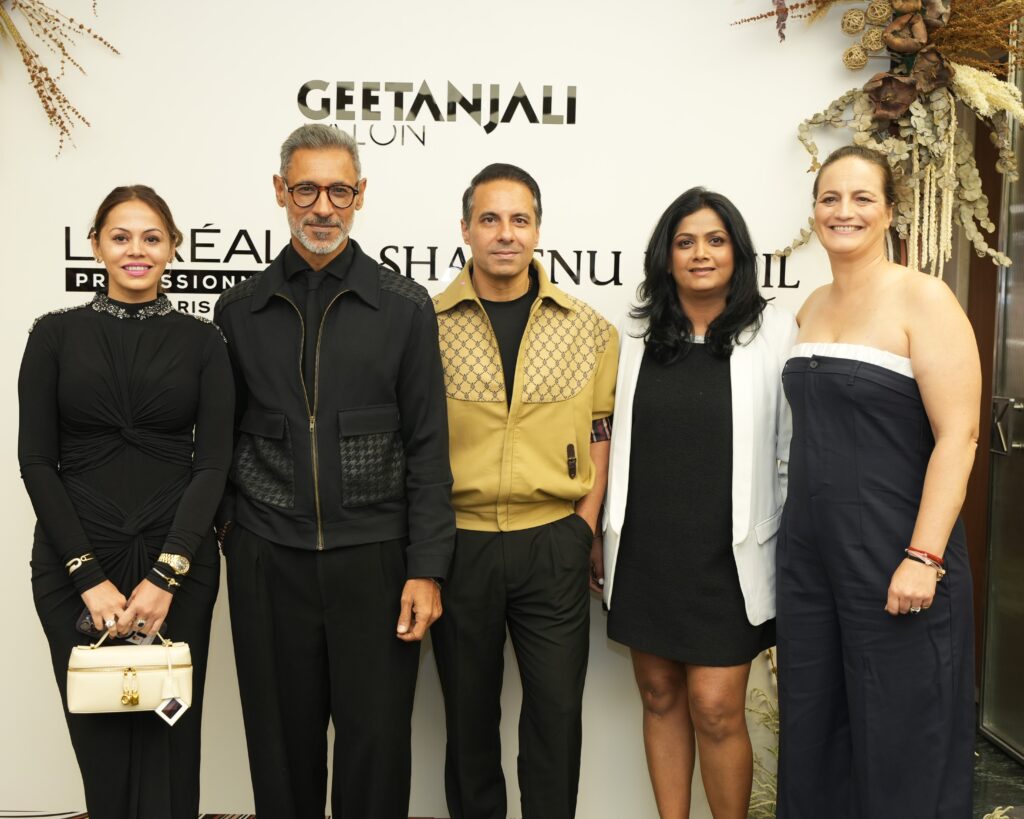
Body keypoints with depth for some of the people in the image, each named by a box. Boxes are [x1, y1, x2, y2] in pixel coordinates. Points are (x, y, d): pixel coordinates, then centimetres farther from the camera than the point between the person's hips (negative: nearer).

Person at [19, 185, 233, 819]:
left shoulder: (201, 341, 4)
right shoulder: (56, 334, 5)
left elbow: (212, 463, -2)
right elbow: (37, 461, 0)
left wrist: (166, 575, -12)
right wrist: (90, 577, -9)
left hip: (177, 561, 0)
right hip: (75, 561, 0)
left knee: (169, 746, 2)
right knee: (100, 744, 6)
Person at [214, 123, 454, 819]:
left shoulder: (405, 307, 1)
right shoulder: (239, 311, 7)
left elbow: (427, 446, -1)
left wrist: (427, 568, -6)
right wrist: (225, 522, 5)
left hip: (374, 558, -1)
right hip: (266, 560, 2)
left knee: (376, 743, 4)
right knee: (282, 743, 11)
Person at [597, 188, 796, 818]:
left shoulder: (774, 330, -3)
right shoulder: (638, 334, 6)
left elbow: (792, 449, -2)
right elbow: (617, 440, 9)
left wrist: (788, 547, -2)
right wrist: (602, 536, 8)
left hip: (725, 554, -3)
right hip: (646, 549, 3)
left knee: (715, 708, -2)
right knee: (660, 697, 12)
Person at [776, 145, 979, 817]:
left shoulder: (923, 299, -9)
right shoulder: (812, 308, 11)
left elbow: (958, 436, -15)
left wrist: (924, 558, -20)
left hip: (892, 553, -6)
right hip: (809, 551, 6)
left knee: (898, 739, 5)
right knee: (811, 730, 15)